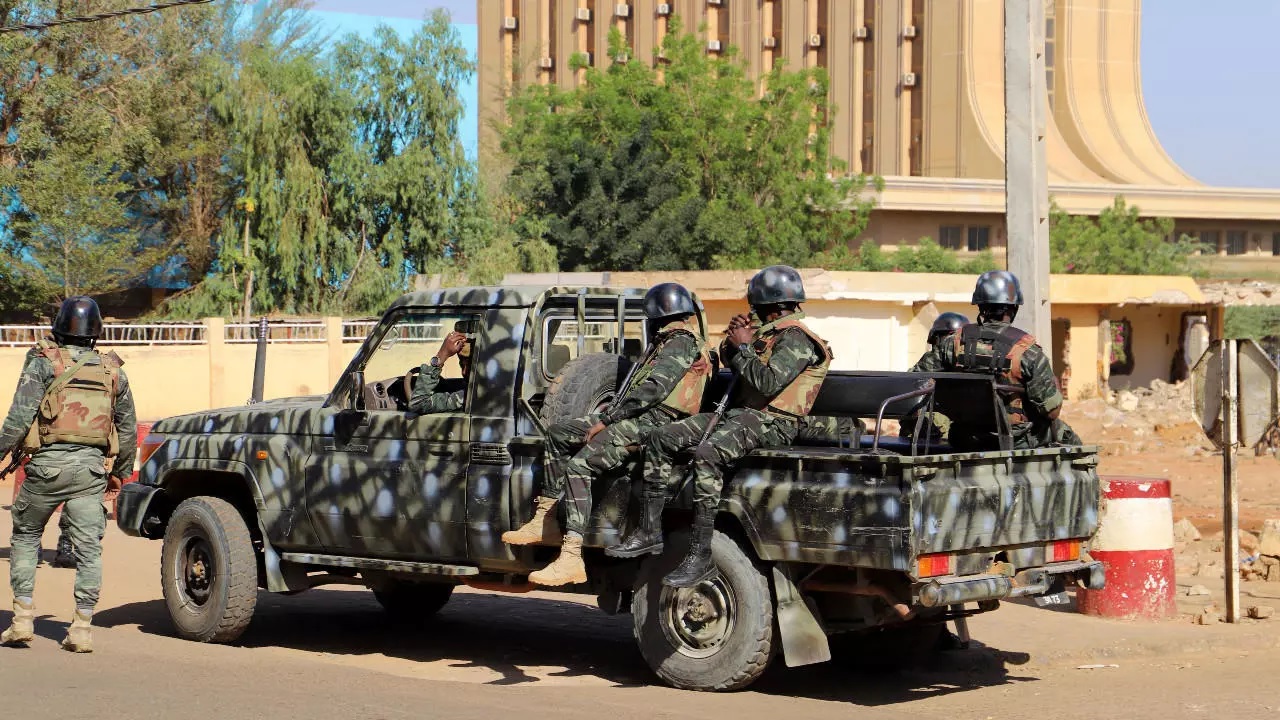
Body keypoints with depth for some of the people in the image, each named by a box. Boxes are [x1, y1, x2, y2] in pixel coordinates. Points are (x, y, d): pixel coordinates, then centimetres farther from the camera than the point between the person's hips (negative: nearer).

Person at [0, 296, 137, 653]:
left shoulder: (44, 363, -2)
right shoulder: (112, 371, 11)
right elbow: (128, 428, 16)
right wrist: (121, 472, 26)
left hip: (48, 463, -2)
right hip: (90, 466, 2)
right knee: (89, 546, 3)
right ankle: (82, 628, 1)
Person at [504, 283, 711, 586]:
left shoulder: (681, 342, -10)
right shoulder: (673, 340, 25)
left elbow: (652, 391, -21)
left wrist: (605, 419, -17)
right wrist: (607, 418, 15)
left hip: (649, 424, -11)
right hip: (637, 420, 11)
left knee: (578, 467, -26)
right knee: (558, 434, 13)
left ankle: (571, 558, -33)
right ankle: (544, 521, 9)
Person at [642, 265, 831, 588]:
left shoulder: (796, 339, -10)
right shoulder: (770, 334, 21)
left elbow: (768, 383, -24)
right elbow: (730, 362, 33)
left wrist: (744, 347, -10)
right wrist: (732, 340, 12)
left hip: (770, 421, -11)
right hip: (739, 412, 11)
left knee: (707, 453, -37)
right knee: (660, 440, 0)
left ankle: (701, 556, -37)